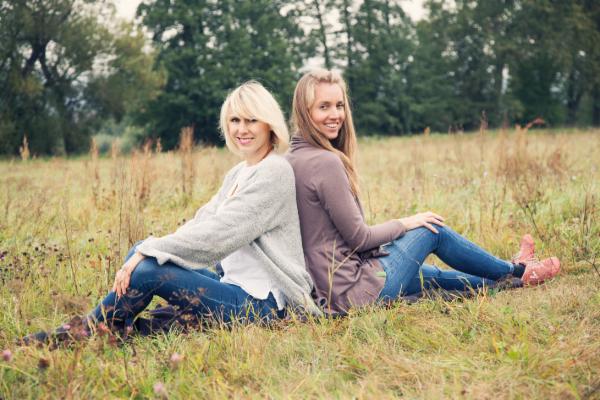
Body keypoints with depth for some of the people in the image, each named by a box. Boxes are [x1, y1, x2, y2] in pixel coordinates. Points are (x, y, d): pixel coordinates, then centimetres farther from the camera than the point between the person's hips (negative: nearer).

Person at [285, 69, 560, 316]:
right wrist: (404, 224, -2)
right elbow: (358, 237, -19)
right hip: (354, 291, -9)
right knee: (434, 230, 10)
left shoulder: (292, 160, 7)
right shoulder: (325, 162, -22)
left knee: (431, 275, 26)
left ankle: (510, 276, 46)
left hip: (327, 291, 9)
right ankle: (516, 271, 31)